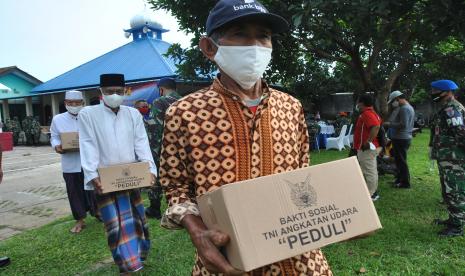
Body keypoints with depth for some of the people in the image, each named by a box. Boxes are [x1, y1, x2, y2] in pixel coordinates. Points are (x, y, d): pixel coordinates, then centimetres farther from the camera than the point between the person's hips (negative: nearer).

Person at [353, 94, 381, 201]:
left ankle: (370, 195, 2)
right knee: (371, 171, 17)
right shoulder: (372, 113, 15)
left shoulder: (366, 114, -18)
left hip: (366, 148, -11)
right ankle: (373, 192, 26)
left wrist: (368, 142, -29)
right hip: (371, 147, 11)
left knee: (369, 171, -4)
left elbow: (376, 126, -32)